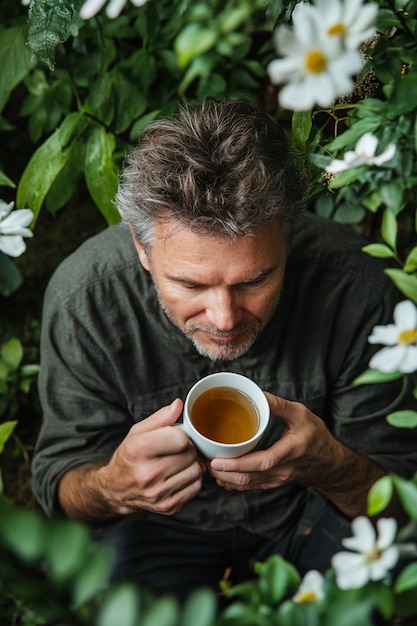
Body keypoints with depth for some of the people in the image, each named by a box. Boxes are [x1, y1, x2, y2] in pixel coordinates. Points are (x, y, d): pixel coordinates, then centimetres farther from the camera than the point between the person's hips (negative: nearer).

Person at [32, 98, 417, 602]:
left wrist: (329, 467, -40)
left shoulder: (352, 286, -27)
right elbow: (58, 479, -13)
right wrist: (115, 487, -37)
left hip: (309, 508, 2)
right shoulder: (84, 297, -26)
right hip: (160, 521, -1)